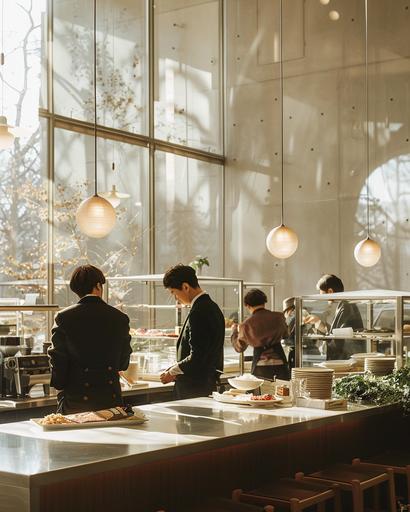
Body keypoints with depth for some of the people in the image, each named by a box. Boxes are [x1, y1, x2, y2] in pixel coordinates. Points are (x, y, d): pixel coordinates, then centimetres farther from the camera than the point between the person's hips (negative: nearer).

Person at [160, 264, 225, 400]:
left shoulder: (198, 312, -18)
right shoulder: (211, 307, 13)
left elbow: (197, 357, -21)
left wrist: (172, 372, -7)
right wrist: (175, 369, 12)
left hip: (194, 390, -10)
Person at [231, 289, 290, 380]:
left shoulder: (247, 324, -4)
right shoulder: (278, 317, -1)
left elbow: (239, 347, 11)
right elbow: (285, 334, 21)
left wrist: (235, 330, 26)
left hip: (260, 366, -1)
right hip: (280, 363, 1)